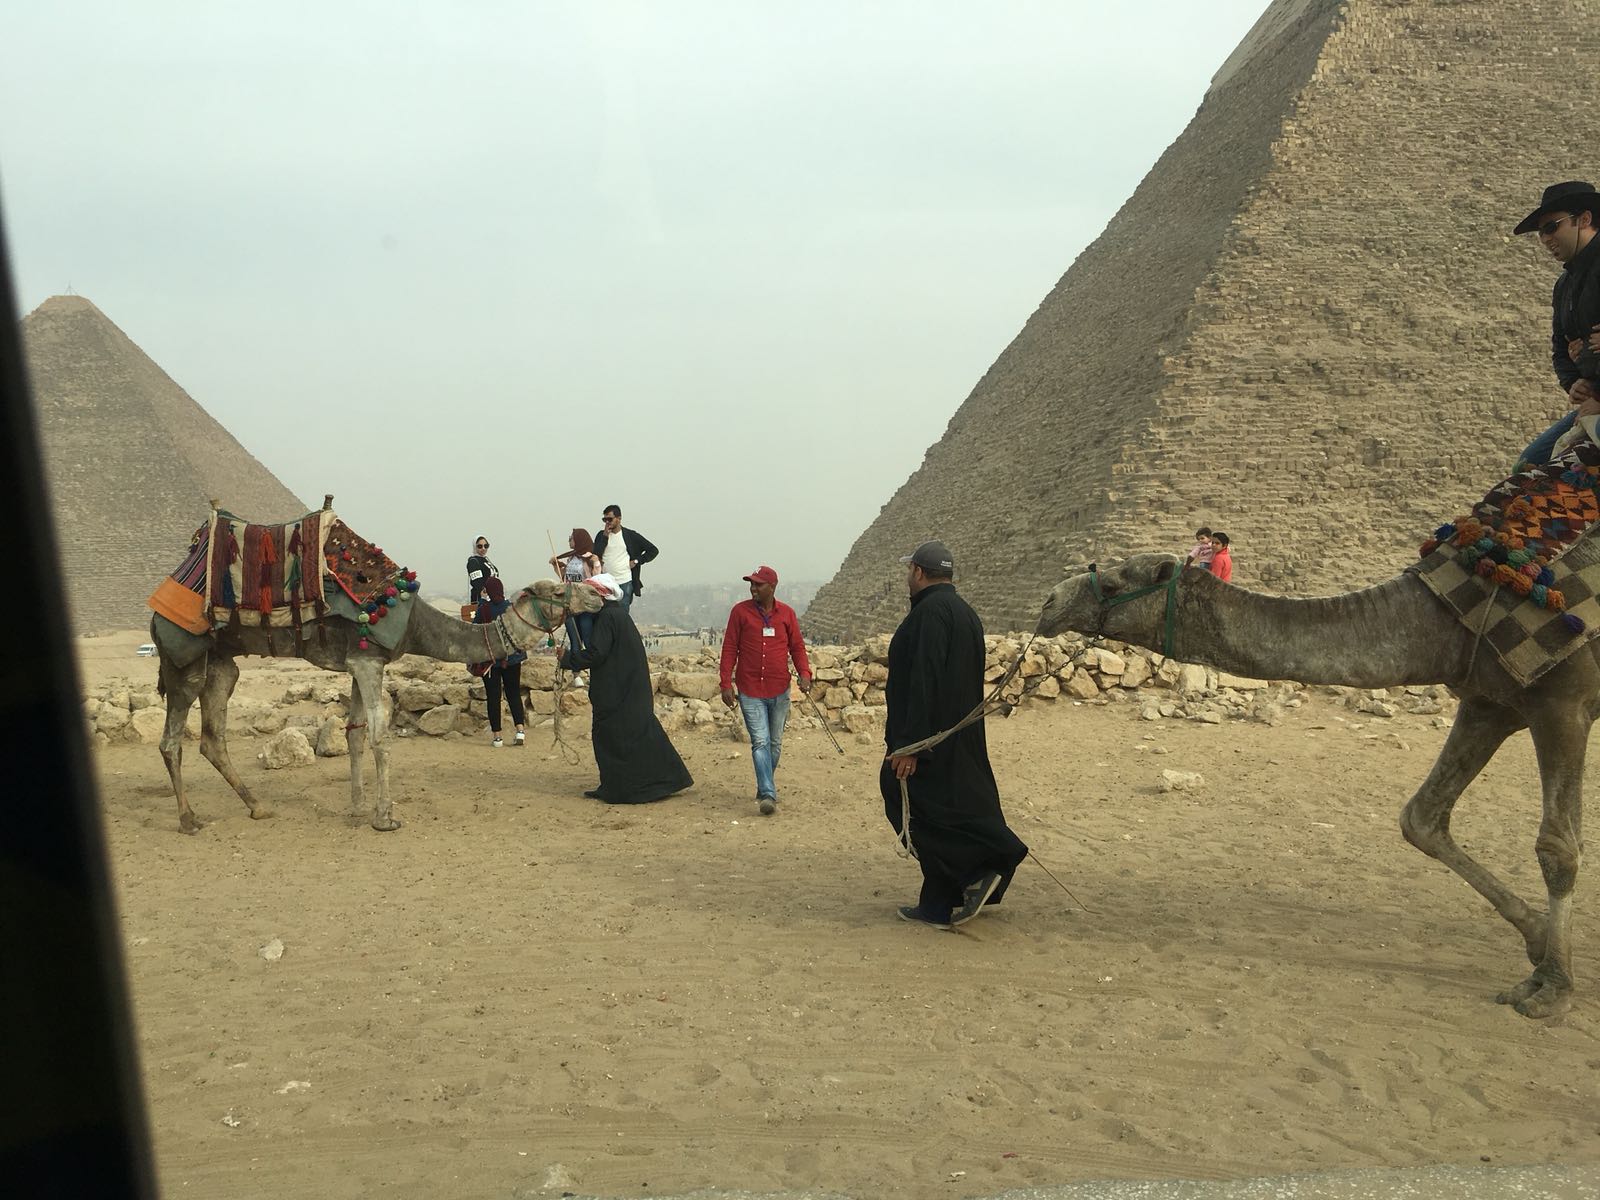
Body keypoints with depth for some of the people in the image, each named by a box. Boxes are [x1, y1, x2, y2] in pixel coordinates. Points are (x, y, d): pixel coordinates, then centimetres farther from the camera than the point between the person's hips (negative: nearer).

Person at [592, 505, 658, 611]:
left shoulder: (631, 536, 3)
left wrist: (636, 561, -2)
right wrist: (605, 537, -7)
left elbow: (653, 550, 6)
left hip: (625, 582, -2)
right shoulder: (601, 535, 10)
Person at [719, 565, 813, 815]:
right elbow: (729, 649, 0)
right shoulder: (740, 611, -2)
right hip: (750, 691, -3)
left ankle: (765, 787, 29)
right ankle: (768, 795, -15)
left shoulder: (786, 613, 3)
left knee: (775, 743, 12)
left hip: (779, 691, 3)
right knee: (760, 742, -11)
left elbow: (797, 646, 8)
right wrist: (726, 684, -6)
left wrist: (804, 673, -9)